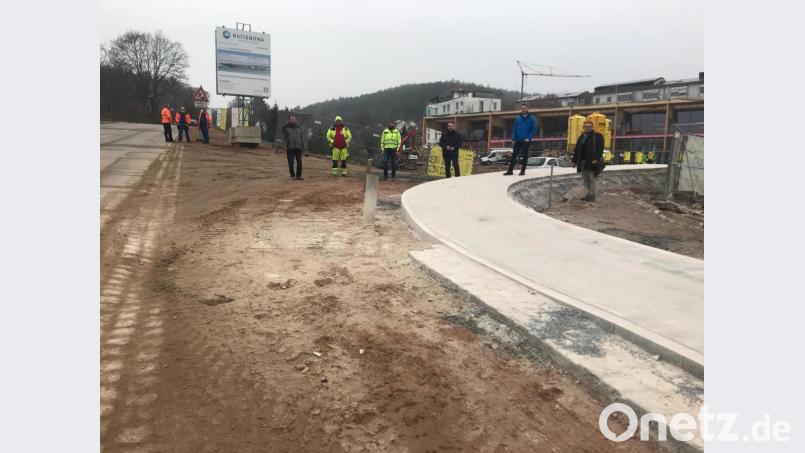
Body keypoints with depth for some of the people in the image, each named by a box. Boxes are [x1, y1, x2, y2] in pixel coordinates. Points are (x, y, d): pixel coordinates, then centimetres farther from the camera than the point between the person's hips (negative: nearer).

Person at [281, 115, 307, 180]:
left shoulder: (298, 127, 14)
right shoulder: (285, 127, 5)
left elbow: (302, 137, 14)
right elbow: (284, 138, 2)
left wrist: (303, 146, 8)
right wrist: (285, 147, -6)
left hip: (298, 147, 3)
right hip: (290, 148, -3)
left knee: (299, 162, 2)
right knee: (291, 163, -1)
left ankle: (299, 175, 13)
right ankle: (293, 175, 9)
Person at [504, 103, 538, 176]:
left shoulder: (532, 118, -3)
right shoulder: (518, 118, 7)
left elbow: (534, 129, -5)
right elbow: (514, 129, 9)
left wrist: (529, 138, -14)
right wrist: (513, 138, 0)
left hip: (526, 141, -3)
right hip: (518, 141, 3)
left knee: (525, 156, 4)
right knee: (514, 155, 1)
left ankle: (523, 171, 11)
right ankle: (510, 170, 3)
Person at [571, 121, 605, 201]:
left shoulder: (597, 136, -2)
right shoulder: (581, 137, 18)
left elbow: (600, 148, -11)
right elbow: (577, 149, 18)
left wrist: (596, 159, -22)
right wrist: (575, 160, 13)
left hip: (591, 161, -7)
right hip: (582, 162, 7)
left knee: (591, 179, -5)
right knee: (585, 179, 11)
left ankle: (592, 195, -1)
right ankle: (588, 194, 18)